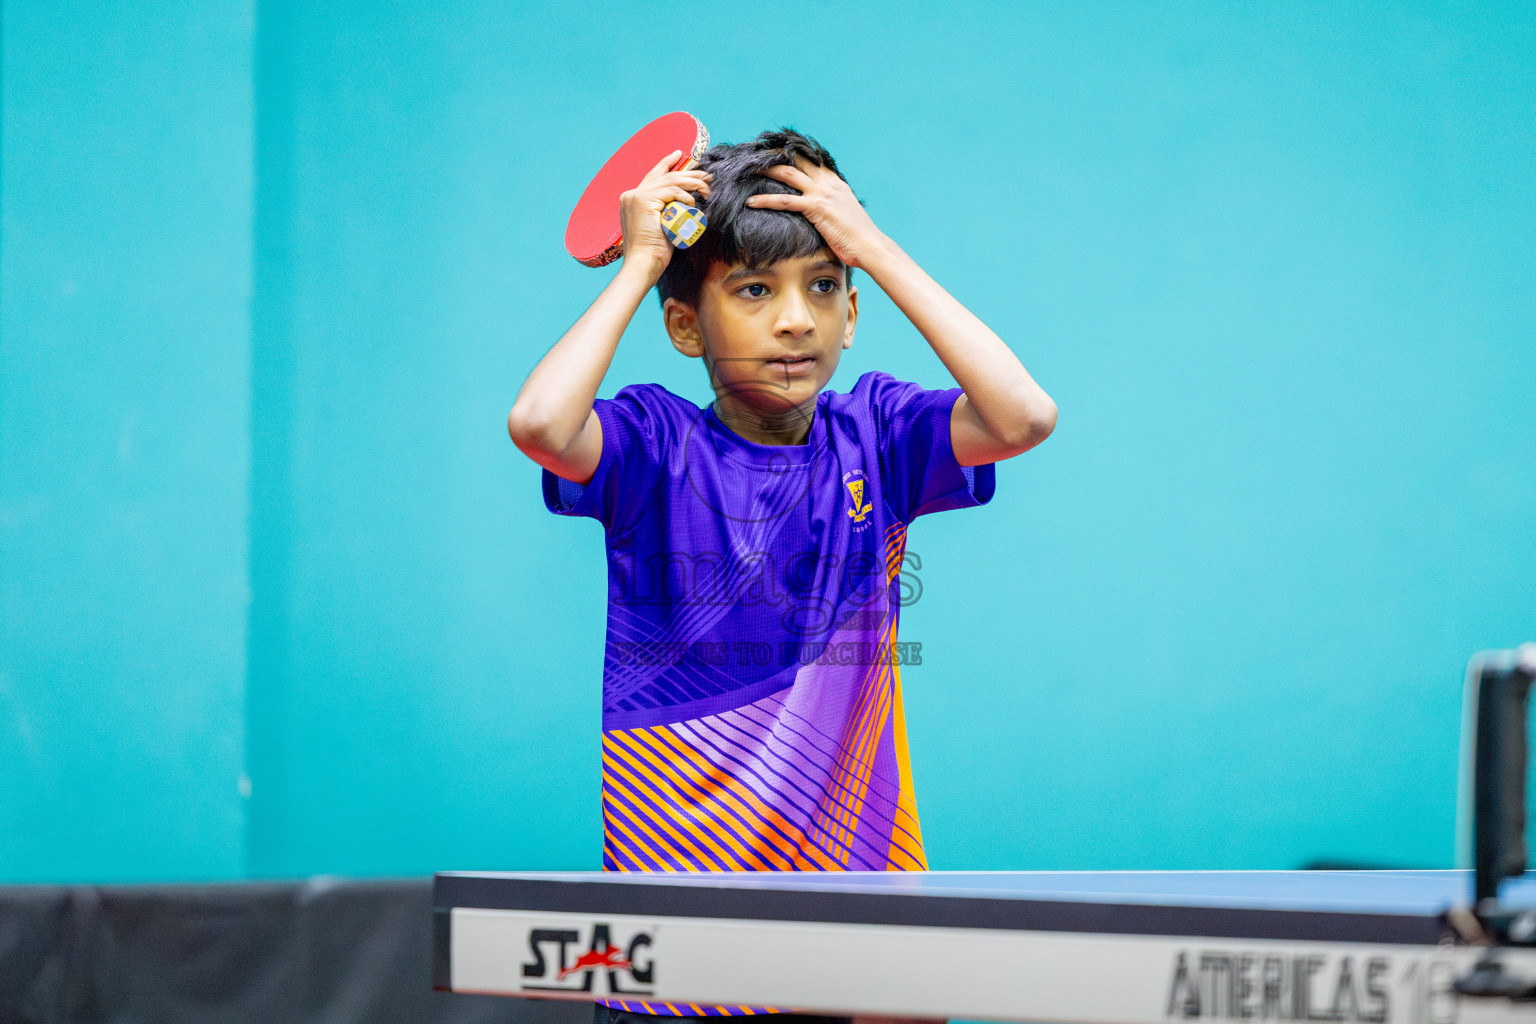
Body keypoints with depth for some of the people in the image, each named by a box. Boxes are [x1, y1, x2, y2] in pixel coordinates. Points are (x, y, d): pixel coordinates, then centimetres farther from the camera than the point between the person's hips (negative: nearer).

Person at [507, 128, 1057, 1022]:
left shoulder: (873, 435, 2)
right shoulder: (656, 445, -5)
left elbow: (1023, 416, -15)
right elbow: (539, 422, -26)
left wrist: (877, 250, -11)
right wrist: (641, 264, -13)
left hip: (859, 861, 2)